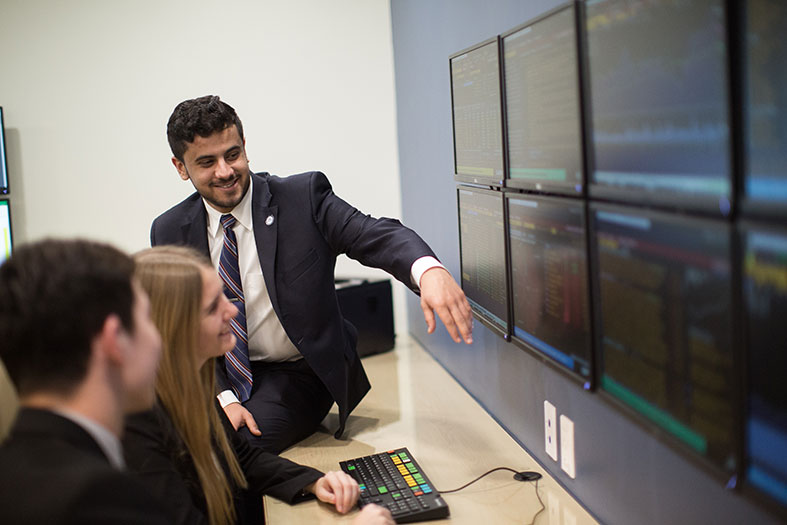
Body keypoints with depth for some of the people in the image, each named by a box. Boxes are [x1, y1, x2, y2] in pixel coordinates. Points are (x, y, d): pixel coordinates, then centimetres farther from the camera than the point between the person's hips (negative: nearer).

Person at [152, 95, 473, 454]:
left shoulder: (303, 197, -10)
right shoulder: (169, 232, -1)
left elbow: (375, 235, -24)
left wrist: (429, 270, -48)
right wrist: (222, 397, -18)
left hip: (295, 374, -3)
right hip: (216, 378, 4)